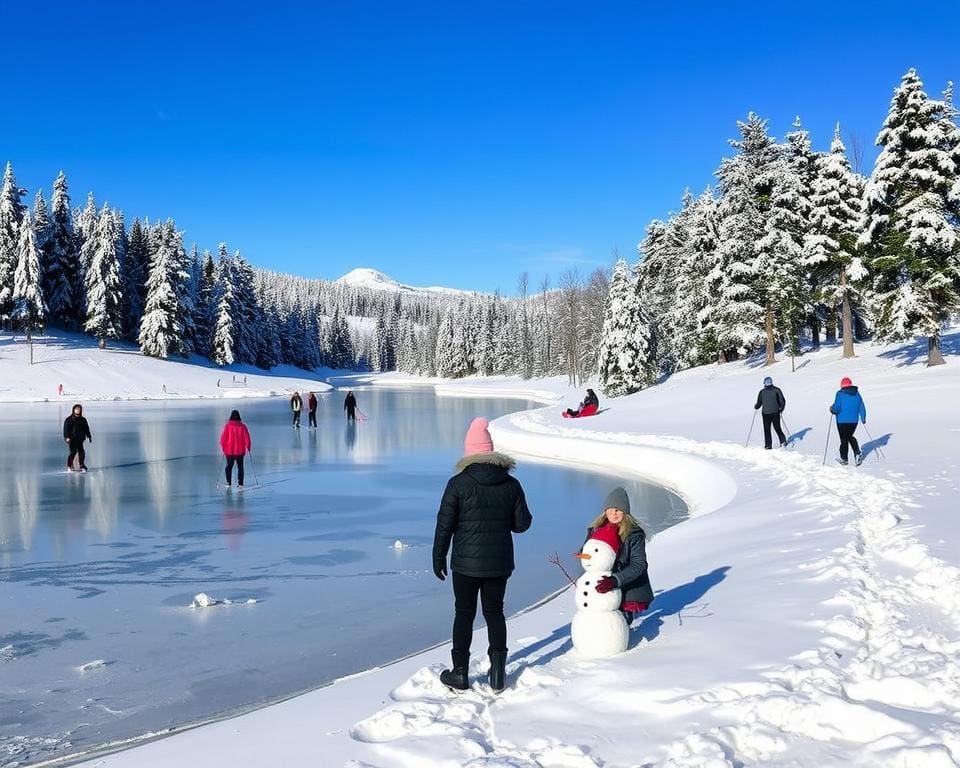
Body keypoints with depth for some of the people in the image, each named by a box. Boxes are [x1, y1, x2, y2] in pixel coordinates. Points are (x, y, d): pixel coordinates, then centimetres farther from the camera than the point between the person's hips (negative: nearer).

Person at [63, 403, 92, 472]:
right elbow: (66, 429, -5)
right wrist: (67, 437, -14)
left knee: (82, 453, -1)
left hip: (80, 439, 4)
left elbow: (86, 429, 20)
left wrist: (89, 436, 16)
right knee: (73, 452, -10)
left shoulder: (83, 420, 14)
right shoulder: (69, 419, 0)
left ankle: (82, 466, 8)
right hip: (72, 439, -4)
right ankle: (69, 466, 2)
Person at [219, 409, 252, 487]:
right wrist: (248, 447, 7)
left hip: (229, 451, 0)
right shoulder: (242, 426, -7)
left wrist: (223, 447, 8)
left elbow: (223, 438, -6)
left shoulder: (227, 426, -9)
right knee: (240, 467, 11)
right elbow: (247, 438, -6)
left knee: (229, 466, 14)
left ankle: (228, 482, 8)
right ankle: (240, 483, 5)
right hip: (240, 451, 0)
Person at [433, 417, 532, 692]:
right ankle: (498, 672, 16)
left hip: (466, 563, -2)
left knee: (464, 614, 9)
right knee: (495, 612, 15)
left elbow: (445, 524, -9)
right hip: (500, 563, 3)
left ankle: (460, 673, 14)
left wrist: (438, 557, 1)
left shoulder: (458, 483, -11)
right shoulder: (511, 484, -2)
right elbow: (522, 523, 2)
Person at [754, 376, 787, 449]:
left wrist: (755, 407, 22)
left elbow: (759, 403, 1)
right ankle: (783, 441, 5)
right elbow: (782, 401, -2)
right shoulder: (776, 390, -2)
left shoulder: (762, 392, -2)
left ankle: (768, 445, 3)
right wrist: (781, 409, 11)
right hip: (775, 412, 1)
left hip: (765, 413, -1)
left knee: (767, 430, 6)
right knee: (777, 428, 15)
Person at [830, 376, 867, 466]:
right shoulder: (857, 393, 3)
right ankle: (857, 453, 7)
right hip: (854, 421, 5)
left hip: (842, 421, -4)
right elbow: (862, 407, 7)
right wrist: (863, 418, 19)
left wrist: (832, 409, 4)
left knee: (844, 439, 6)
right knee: (850, 437, 23)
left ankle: (844, 458, 14)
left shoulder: (840, 394, -11)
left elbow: (837, 407, -18)